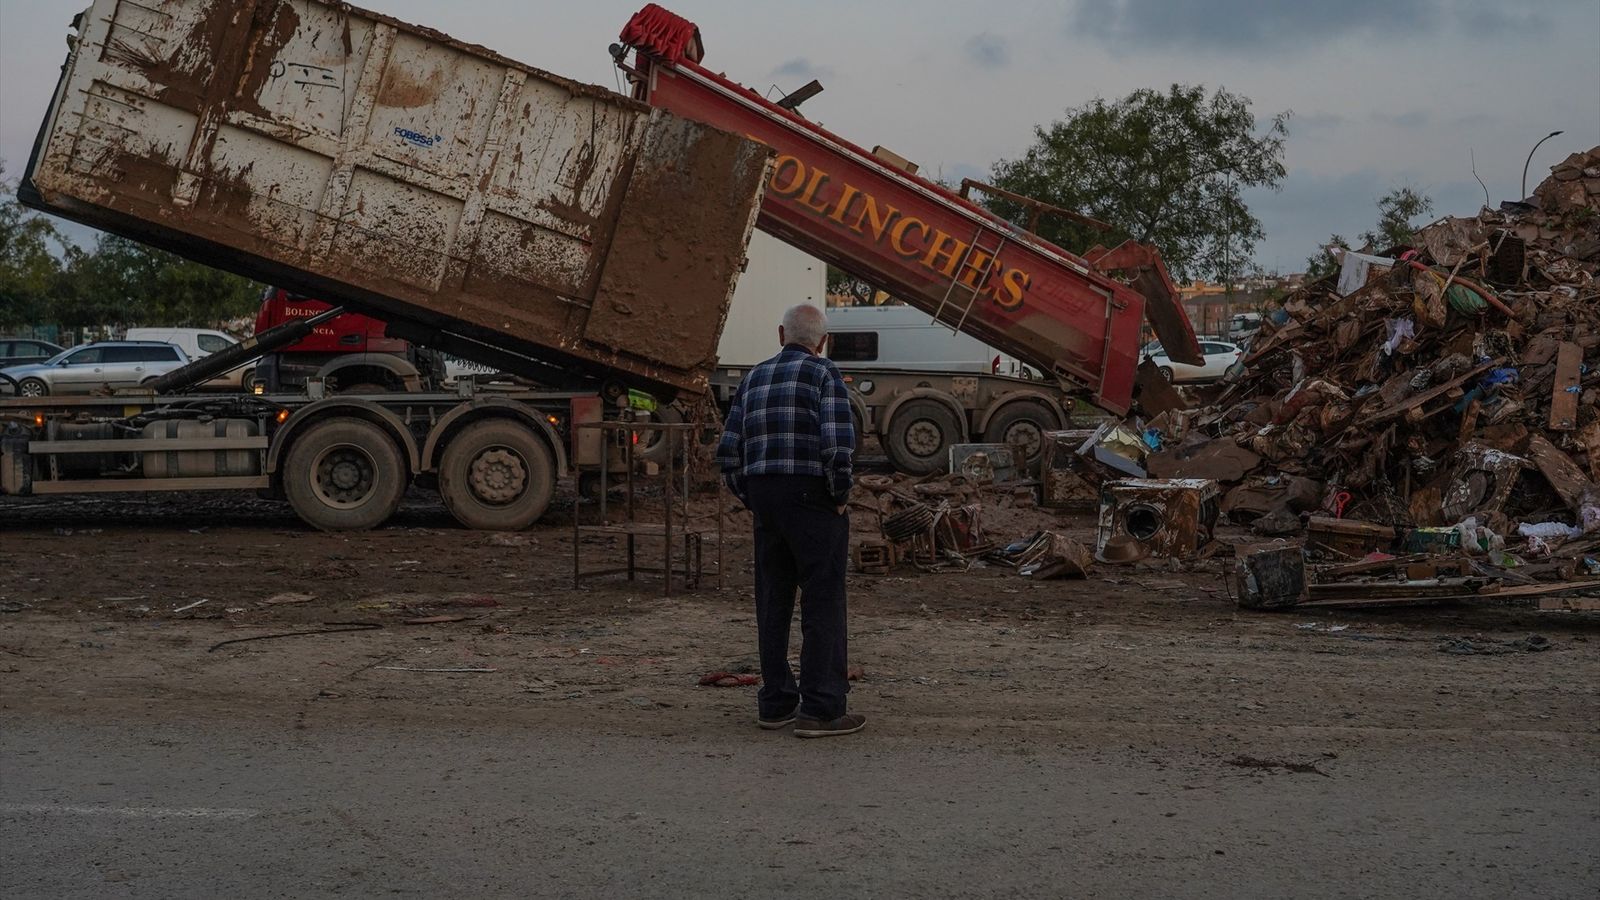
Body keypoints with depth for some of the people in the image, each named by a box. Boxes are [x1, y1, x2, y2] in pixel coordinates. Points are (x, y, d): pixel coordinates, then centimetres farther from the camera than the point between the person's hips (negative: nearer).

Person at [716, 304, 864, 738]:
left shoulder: (755, 378, 14)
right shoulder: (824, 375, -5)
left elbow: (729, 452, 10)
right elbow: (838, 442, -19)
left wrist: (752, 502, 16)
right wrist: (840, 497, -7)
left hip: (766, 502, 6)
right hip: (813, 501, -6)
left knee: (774, 604, 12)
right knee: (823, 604, -3)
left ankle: (776, 704, 16)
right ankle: (821, 710, -4)